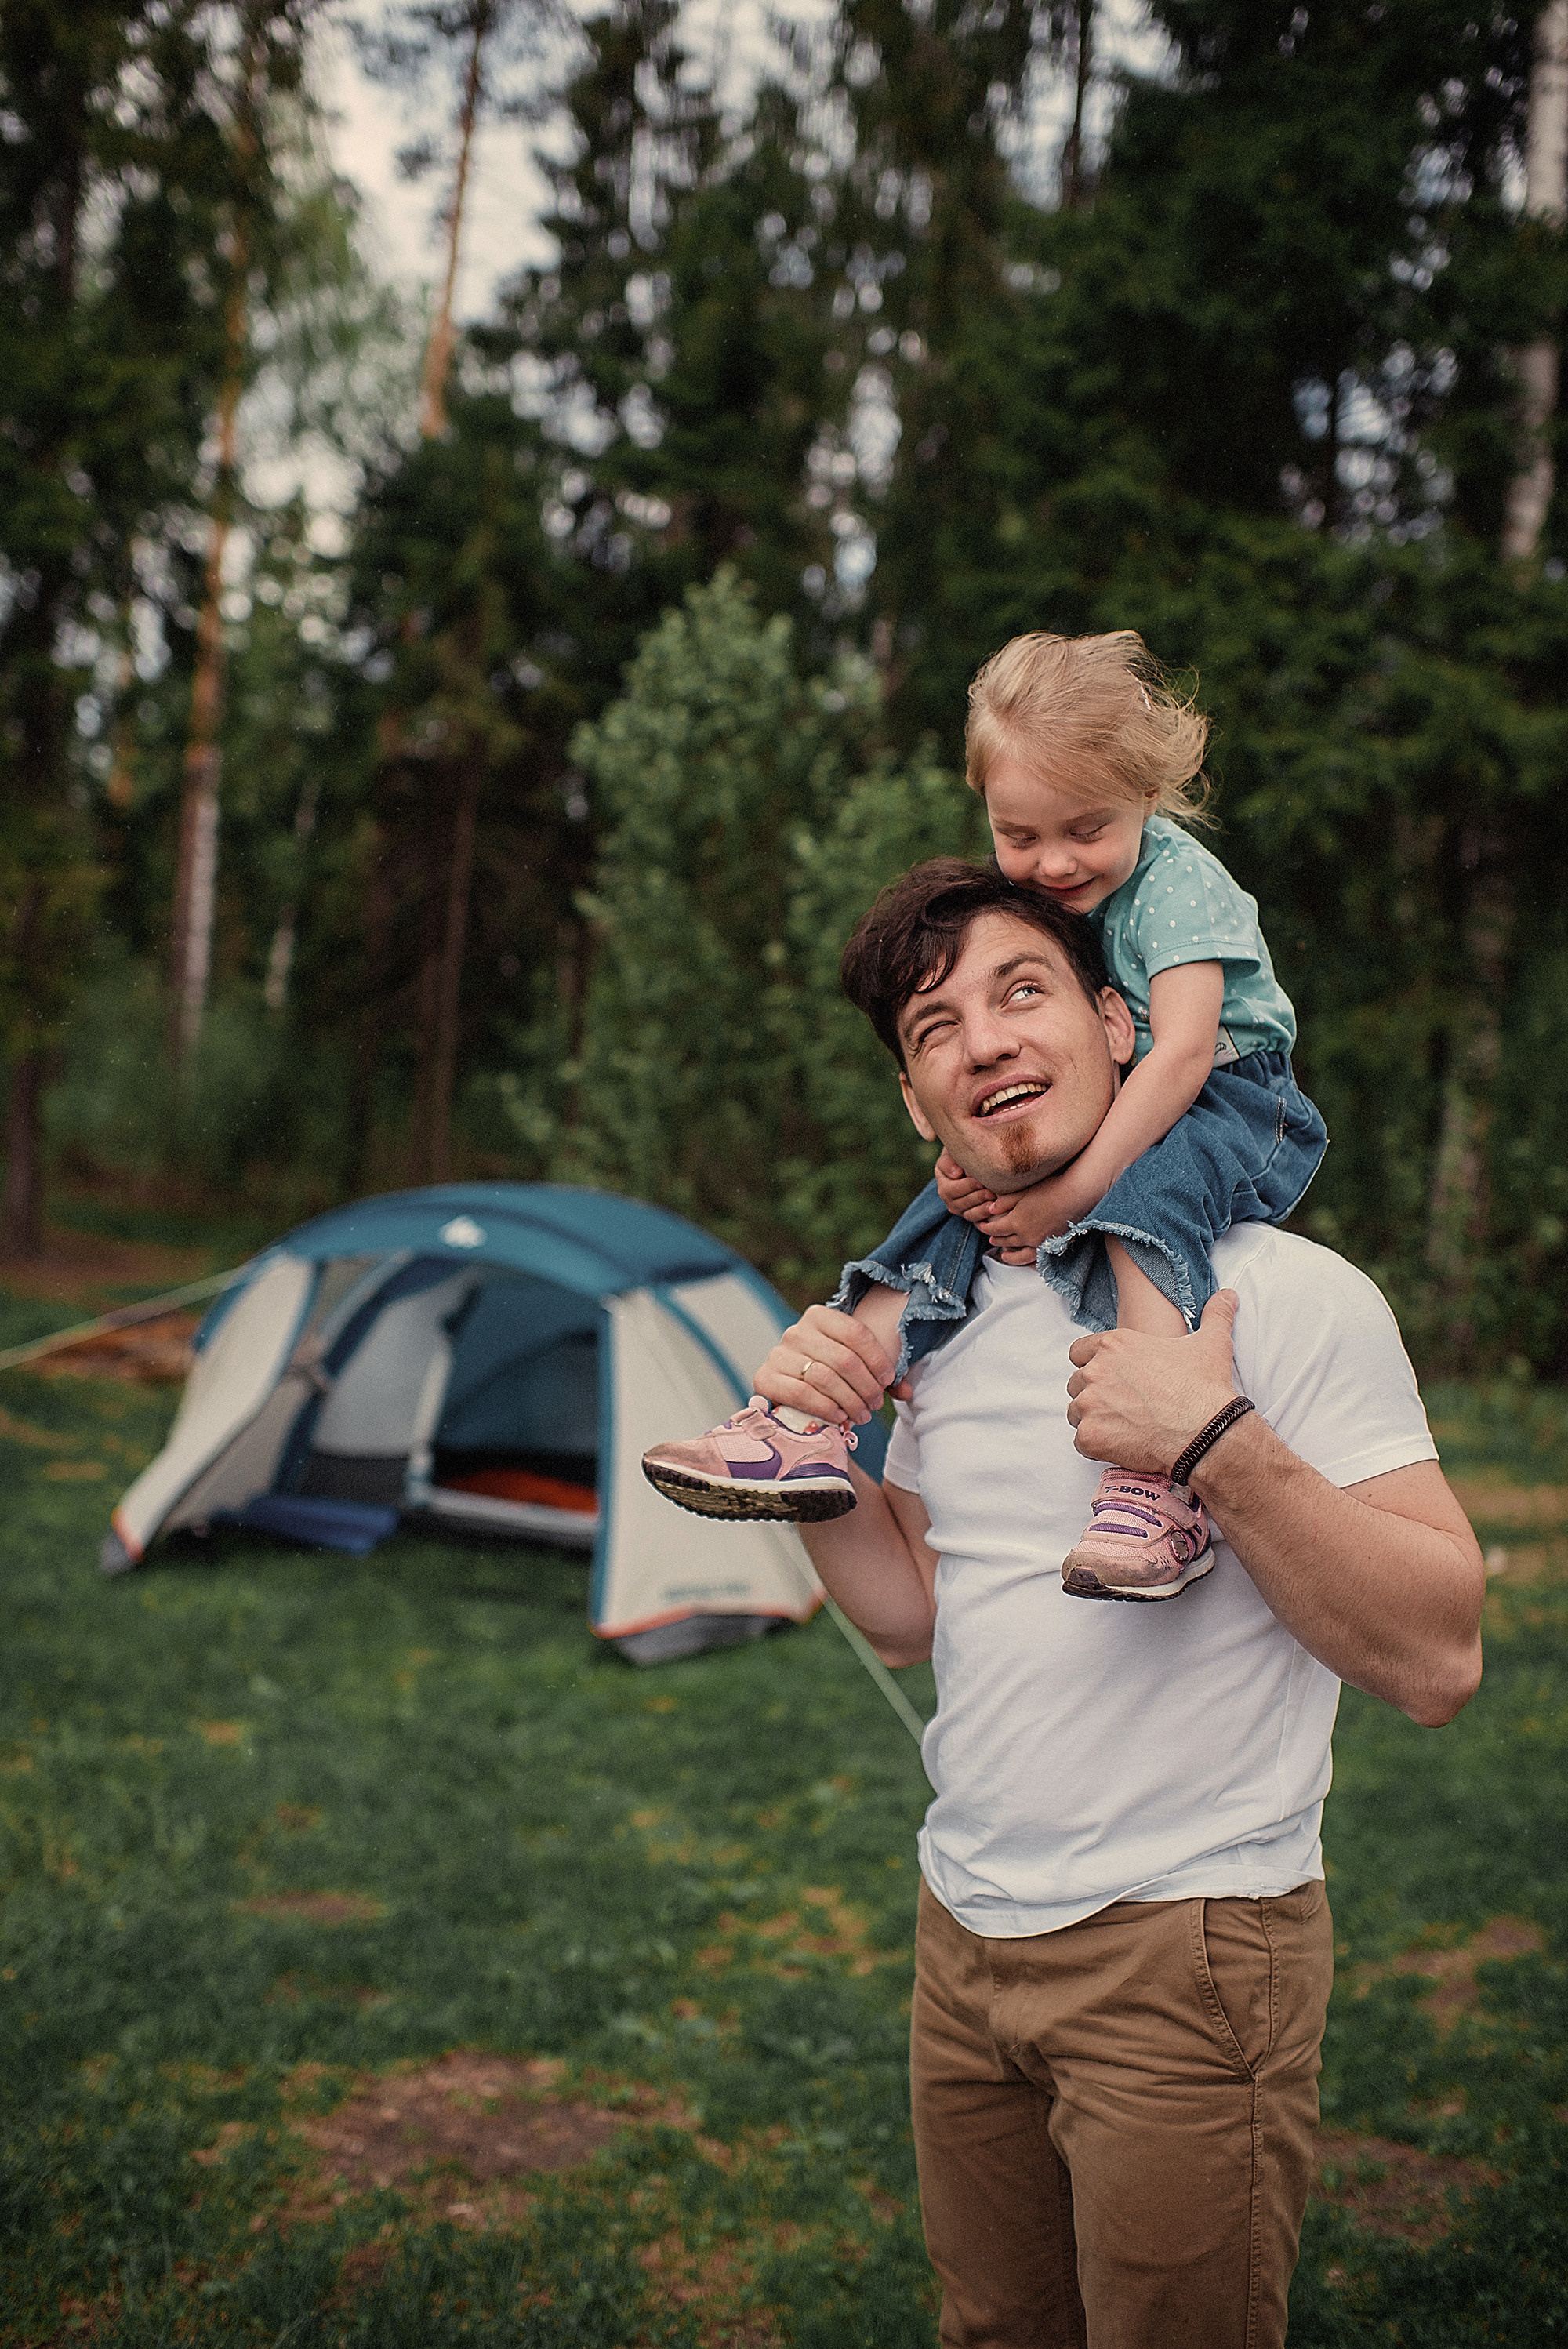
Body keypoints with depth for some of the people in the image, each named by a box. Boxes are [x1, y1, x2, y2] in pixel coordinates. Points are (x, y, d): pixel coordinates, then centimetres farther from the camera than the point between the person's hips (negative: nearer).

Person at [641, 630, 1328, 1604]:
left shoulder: (1178, 884, -19)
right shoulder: (1021, 901, 1)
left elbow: (1183, 1053, -28)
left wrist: (1074, 1188, -31)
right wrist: (963, 1153, -11)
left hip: (1229, 1108, -7)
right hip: (1092, 1130, 7)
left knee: (1145, 1187, -38)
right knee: (957, 1201, -10)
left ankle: (1161, 1487, -49)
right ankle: (810, 1429, -14)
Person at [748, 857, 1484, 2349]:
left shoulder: (1285, 1292, -15)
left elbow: (1437, 1661, -18)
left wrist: (1219, 1446, -29)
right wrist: (812, 1445, -3)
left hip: (1185, 1947, -6)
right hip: (965, 1931, 7)